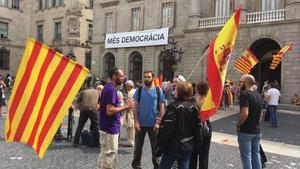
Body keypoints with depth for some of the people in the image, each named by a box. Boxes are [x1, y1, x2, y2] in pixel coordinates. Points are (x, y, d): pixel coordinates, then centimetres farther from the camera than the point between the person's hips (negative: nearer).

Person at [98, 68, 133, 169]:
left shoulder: (107, 87, 11)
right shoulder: (111, 89, -19)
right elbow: (110, 111, -26)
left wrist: (123, 107, 11)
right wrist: (125, 107, -15)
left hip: (106, 127, 10)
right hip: (110, 128, -10)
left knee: (104, 154, 19)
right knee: (110, 155, 1)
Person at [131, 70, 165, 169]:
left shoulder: (158, 91, -3)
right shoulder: (139, 90, -1)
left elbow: (162, 108, -1)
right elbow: (135, 107, -1)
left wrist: (158, 123, -7)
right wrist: (136, 122, -8)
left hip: (153, 124, 0)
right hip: (141, 123, 1)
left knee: (155, 146, 11)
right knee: (138, 146, 12)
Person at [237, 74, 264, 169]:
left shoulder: (244, 94, -17)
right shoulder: (258, 95, 10)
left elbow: (244, 113, -27)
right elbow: (260, 114, 16)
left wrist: (238, 125, -13)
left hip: (245, 131, -8)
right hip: (257, 131, 8)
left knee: (246, 157, 3)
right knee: (256, 155, 17)